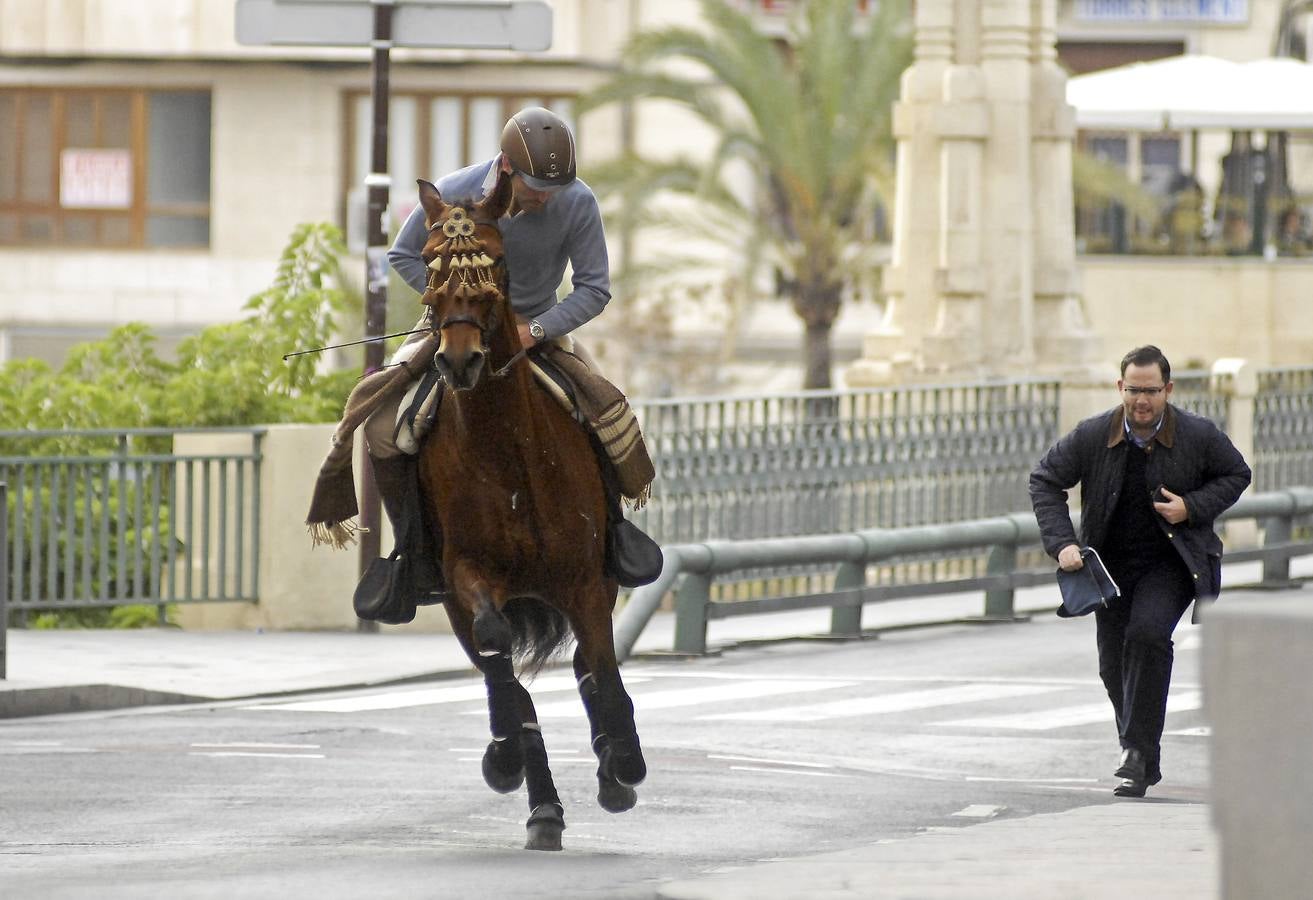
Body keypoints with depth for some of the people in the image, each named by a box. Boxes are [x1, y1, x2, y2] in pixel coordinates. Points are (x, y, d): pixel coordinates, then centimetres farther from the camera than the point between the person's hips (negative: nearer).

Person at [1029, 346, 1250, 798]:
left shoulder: (1199, 435, -11)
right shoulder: (1091, 436, -10)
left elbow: (1236, 475, 5)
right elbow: (1045, 481, 0)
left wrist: (1193, 507, -12)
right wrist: (1061, 542, -12)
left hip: (1171, 563, -3)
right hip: (1113, 565, 3)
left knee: (1148, 633, -27)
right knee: (1114, 664, 6)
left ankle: (1138, 751, -22)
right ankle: (1144, 760, 26)